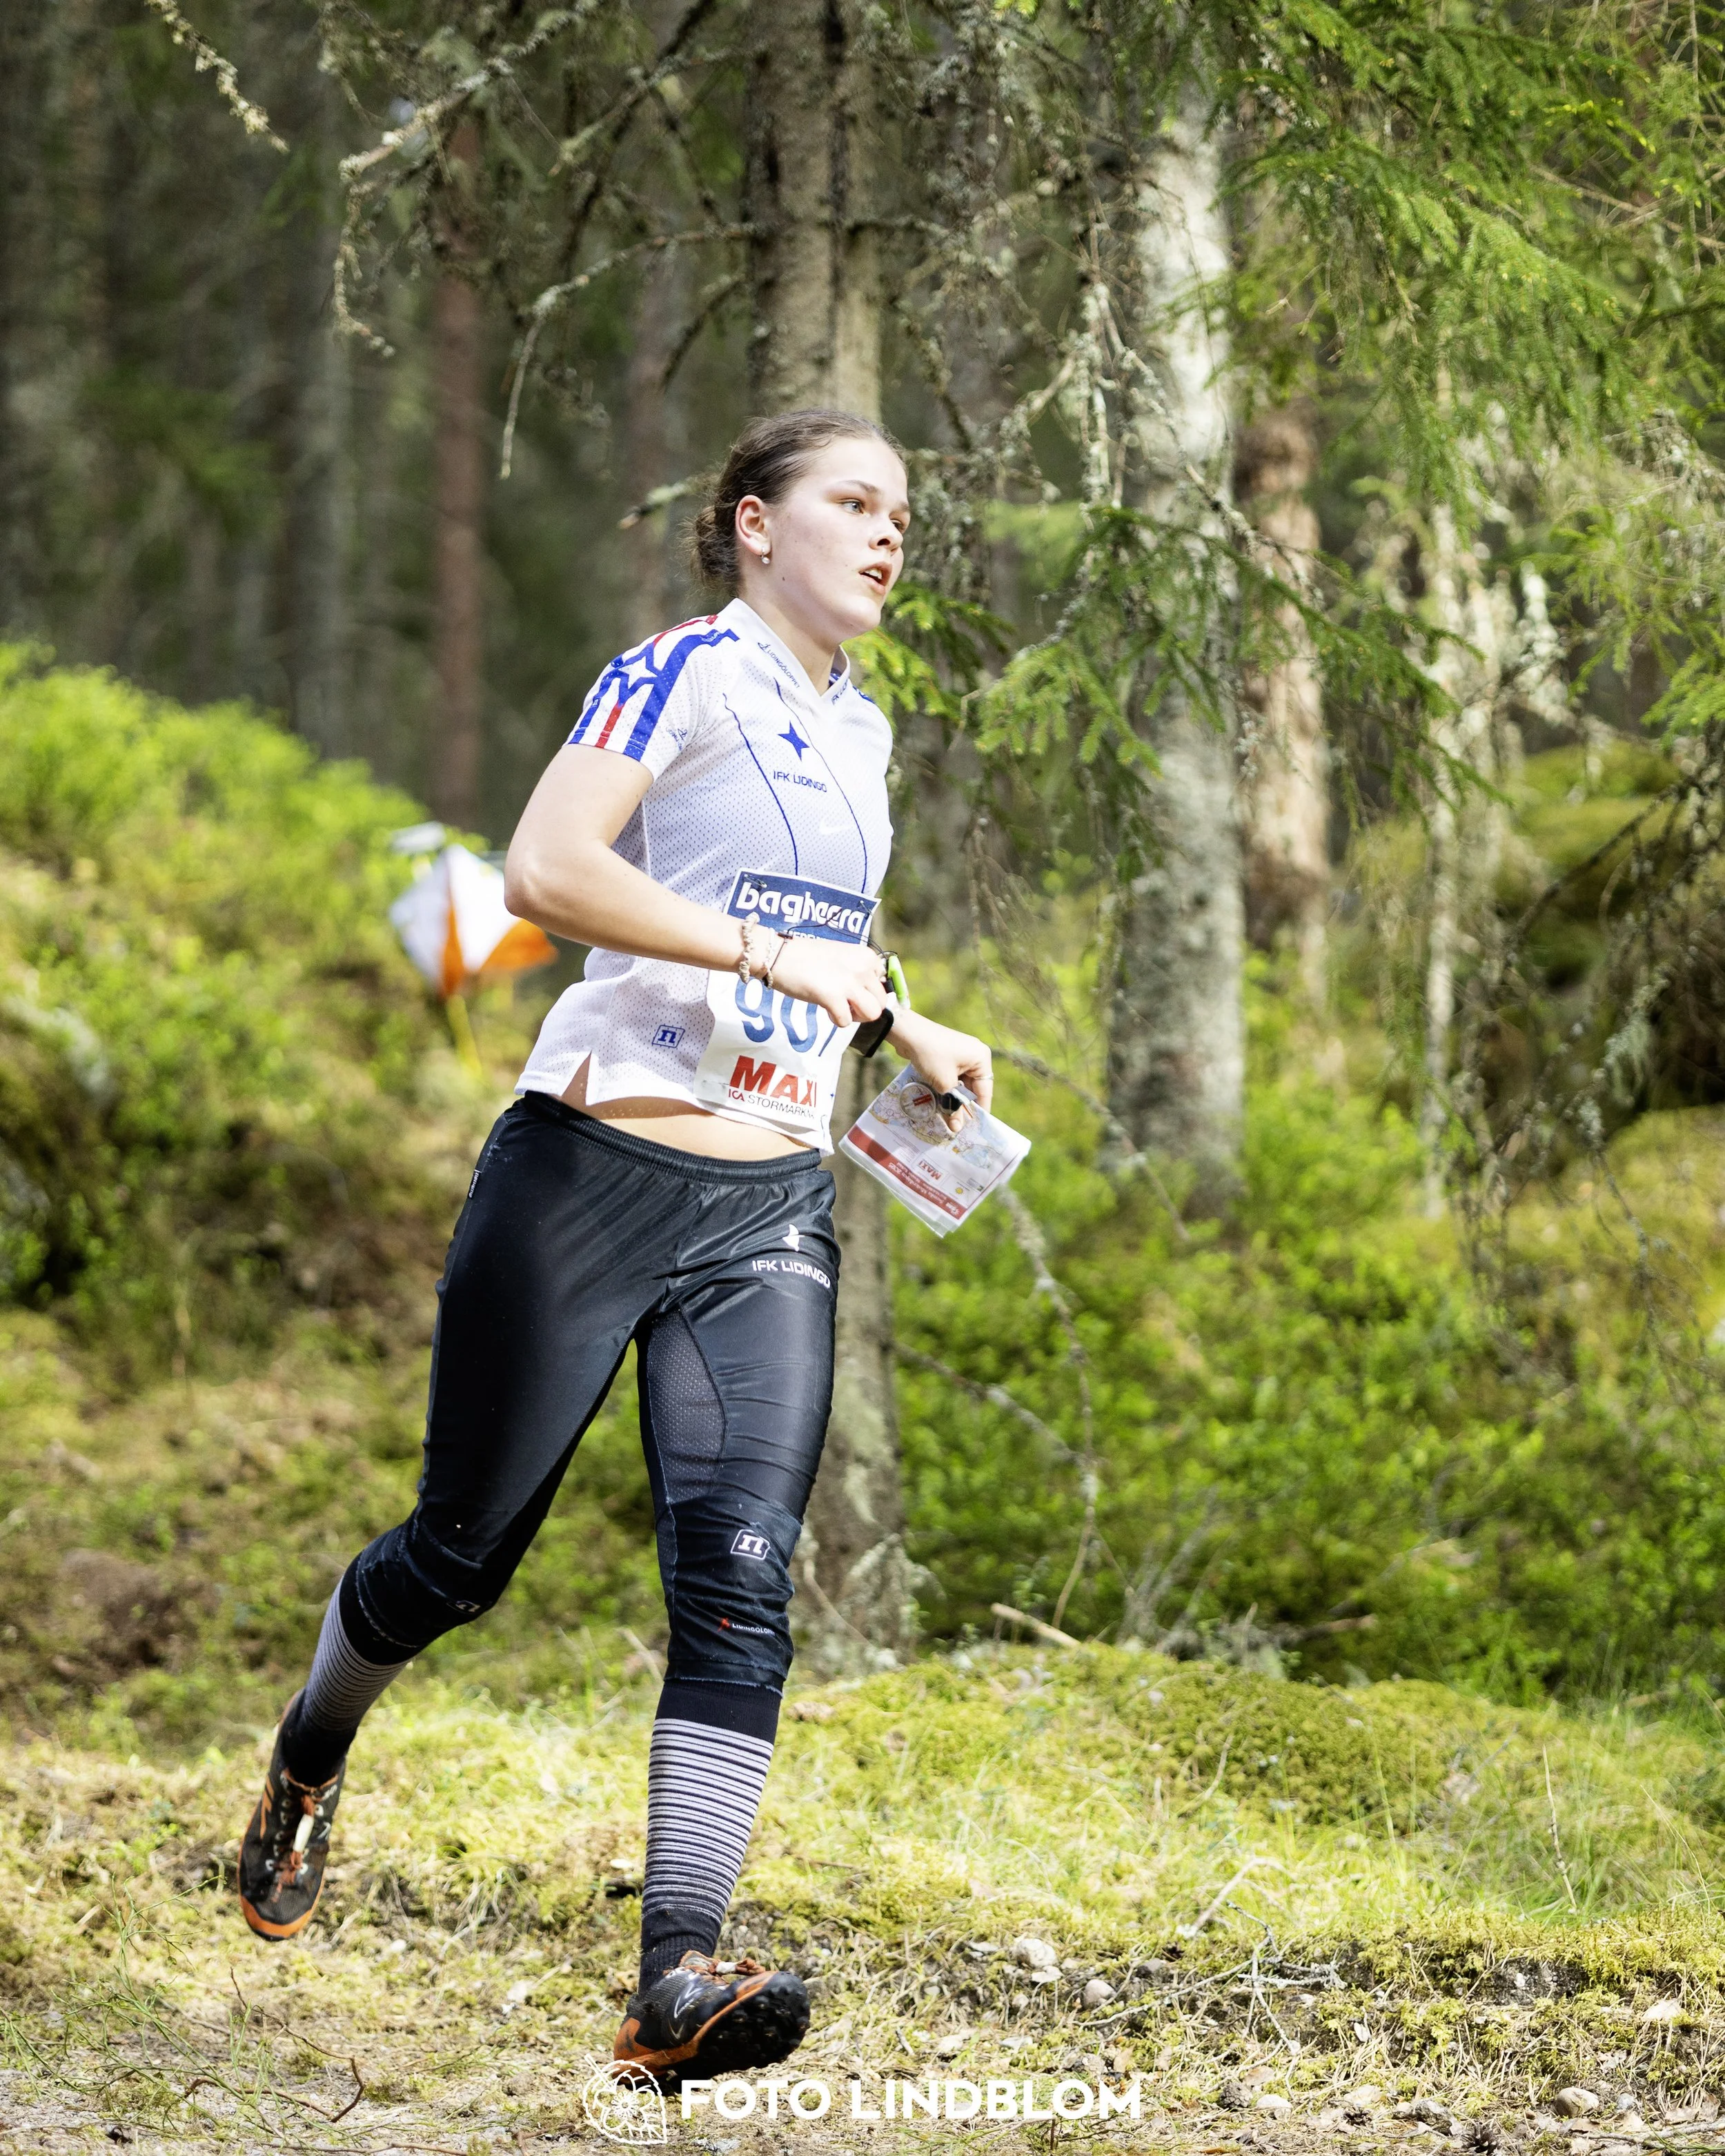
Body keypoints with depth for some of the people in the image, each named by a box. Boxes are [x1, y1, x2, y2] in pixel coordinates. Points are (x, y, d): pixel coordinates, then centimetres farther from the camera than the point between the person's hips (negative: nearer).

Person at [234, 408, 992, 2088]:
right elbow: (546, 868, -21)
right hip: (593, 1175, -6)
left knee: (742, 1583, -12)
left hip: (771, 1213, 6)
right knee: (465, 1553, 5)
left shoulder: (859, 733, 19)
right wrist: (777, 957, -22)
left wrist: (901, 1024, 29)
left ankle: (677, 1980, -19)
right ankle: (311, 1752, 37)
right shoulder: (685, 673, -6)